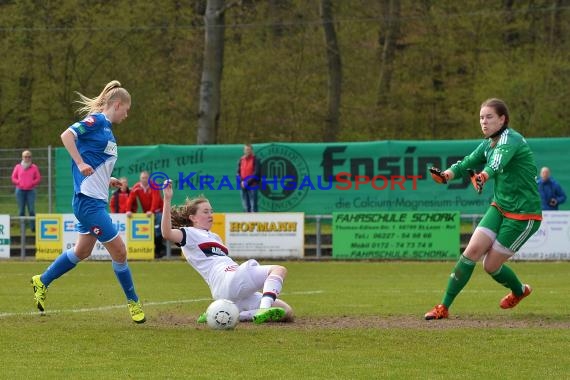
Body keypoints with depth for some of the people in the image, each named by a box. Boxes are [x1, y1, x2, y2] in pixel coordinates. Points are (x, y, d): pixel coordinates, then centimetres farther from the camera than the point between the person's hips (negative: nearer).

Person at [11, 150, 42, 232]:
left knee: (31, 209, -9)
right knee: (21, 210, 1)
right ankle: (22, 228, 6)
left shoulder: (34, 167, 6)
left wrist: (32, 183, -9)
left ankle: (33, 227, -7)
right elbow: (13, 178, 10)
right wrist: (19, 183, -7)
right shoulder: (18, 167, 8)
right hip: (20, 190, 1)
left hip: (31, 191, -1)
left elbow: (38, 178, 7)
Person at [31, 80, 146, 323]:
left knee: (82, 251, 18)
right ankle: (133, 302, 6)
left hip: (96, 201, 10)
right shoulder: (96, 120, -9)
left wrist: (107, 181, 10)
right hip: (89, 200, -10)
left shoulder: (106, 128, 17)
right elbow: (67, 135, -22)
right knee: (118, 249, -5)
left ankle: (42, 282, 32)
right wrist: (81, 163, -27)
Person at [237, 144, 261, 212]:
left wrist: (248, 182, -15)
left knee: (253, 206, -8)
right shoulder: (241, 160, 12)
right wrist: (241, 181, -6)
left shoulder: (255, 160, -3)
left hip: (252, 186, -5)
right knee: (245, 206, 7)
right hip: (243, 186, 5)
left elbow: (256, 173, -10)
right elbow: (238, 172, 11)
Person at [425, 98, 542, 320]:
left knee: (491, 266, -1)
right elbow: (468, 164, 0)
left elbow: (499, 161, -41)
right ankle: (444, 307, -1)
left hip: (523, 214, -7)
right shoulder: (488, 144, 7)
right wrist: (447, 174, -23)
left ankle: (519, 290, 31)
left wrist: (484, 176, -62)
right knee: (472, 251, -7)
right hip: (499, 208, 7)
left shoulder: (511, 139, -19)